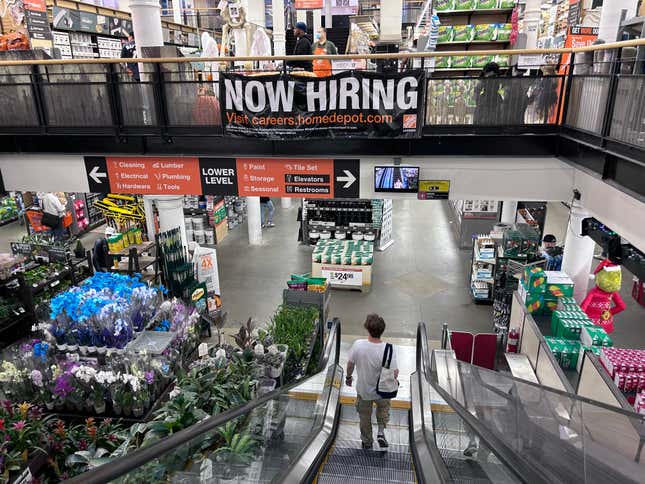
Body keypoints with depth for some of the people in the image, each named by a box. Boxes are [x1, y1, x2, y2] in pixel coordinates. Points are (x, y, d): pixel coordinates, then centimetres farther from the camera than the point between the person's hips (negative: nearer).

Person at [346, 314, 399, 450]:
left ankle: (367, 443, 43)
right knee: (384, 407, 34)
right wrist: (397, 372, 3)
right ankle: (381, 432, 21)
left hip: (363, 390, 1)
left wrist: (348, 377, 10)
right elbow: (394, 374, -22)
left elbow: (350, 364, -10)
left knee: (365, 417, 25)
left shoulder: (358, 345, -26)